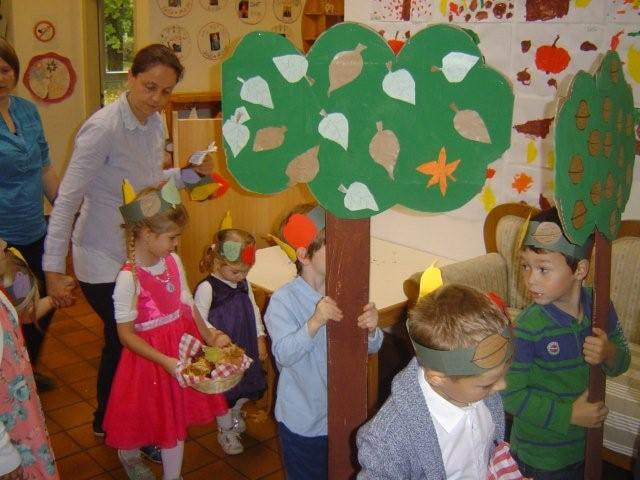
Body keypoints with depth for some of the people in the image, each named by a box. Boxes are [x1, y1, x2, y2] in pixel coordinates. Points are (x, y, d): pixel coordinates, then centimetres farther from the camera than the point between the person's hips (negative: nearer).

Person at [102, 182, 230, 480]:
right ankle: (128, 455, 46)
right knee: (150, 414, 13)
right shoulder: (129, 278, -24)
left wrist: (209, 337, 1)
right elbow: (126, 334, -19)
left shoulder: (173, 261, -4)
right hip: (150, 355, -6)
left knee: (177, 415, 16)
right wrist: (165, 361, -25)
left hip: (181, 346, 6)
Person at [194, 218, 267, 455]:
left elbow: (254, 310, 9)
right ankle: (226, 431, 34)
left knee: (247, 386, 20)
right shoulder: (206, 288, -21)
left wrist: (260, 338, 6)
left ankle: (235, 413, 51)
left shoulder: (243, 284, -1)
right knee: (223, 391, 11)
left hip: (246, 347, 6)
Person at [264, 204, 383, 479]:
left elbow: (372, 348, -4)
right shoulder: (284, 300, -19)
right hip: (303, 422, -3)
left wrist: (371, 330, -27)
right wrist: (315, 322, -43)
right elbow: (283, 354, -29)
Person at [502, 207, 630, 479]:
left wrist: (610, 354, -19)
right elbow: (511, 394, -21)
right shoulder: (529, 327, -25)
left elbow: (621, 364, 3)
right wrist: (569, 414, -21)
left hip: (585, 445, 5)